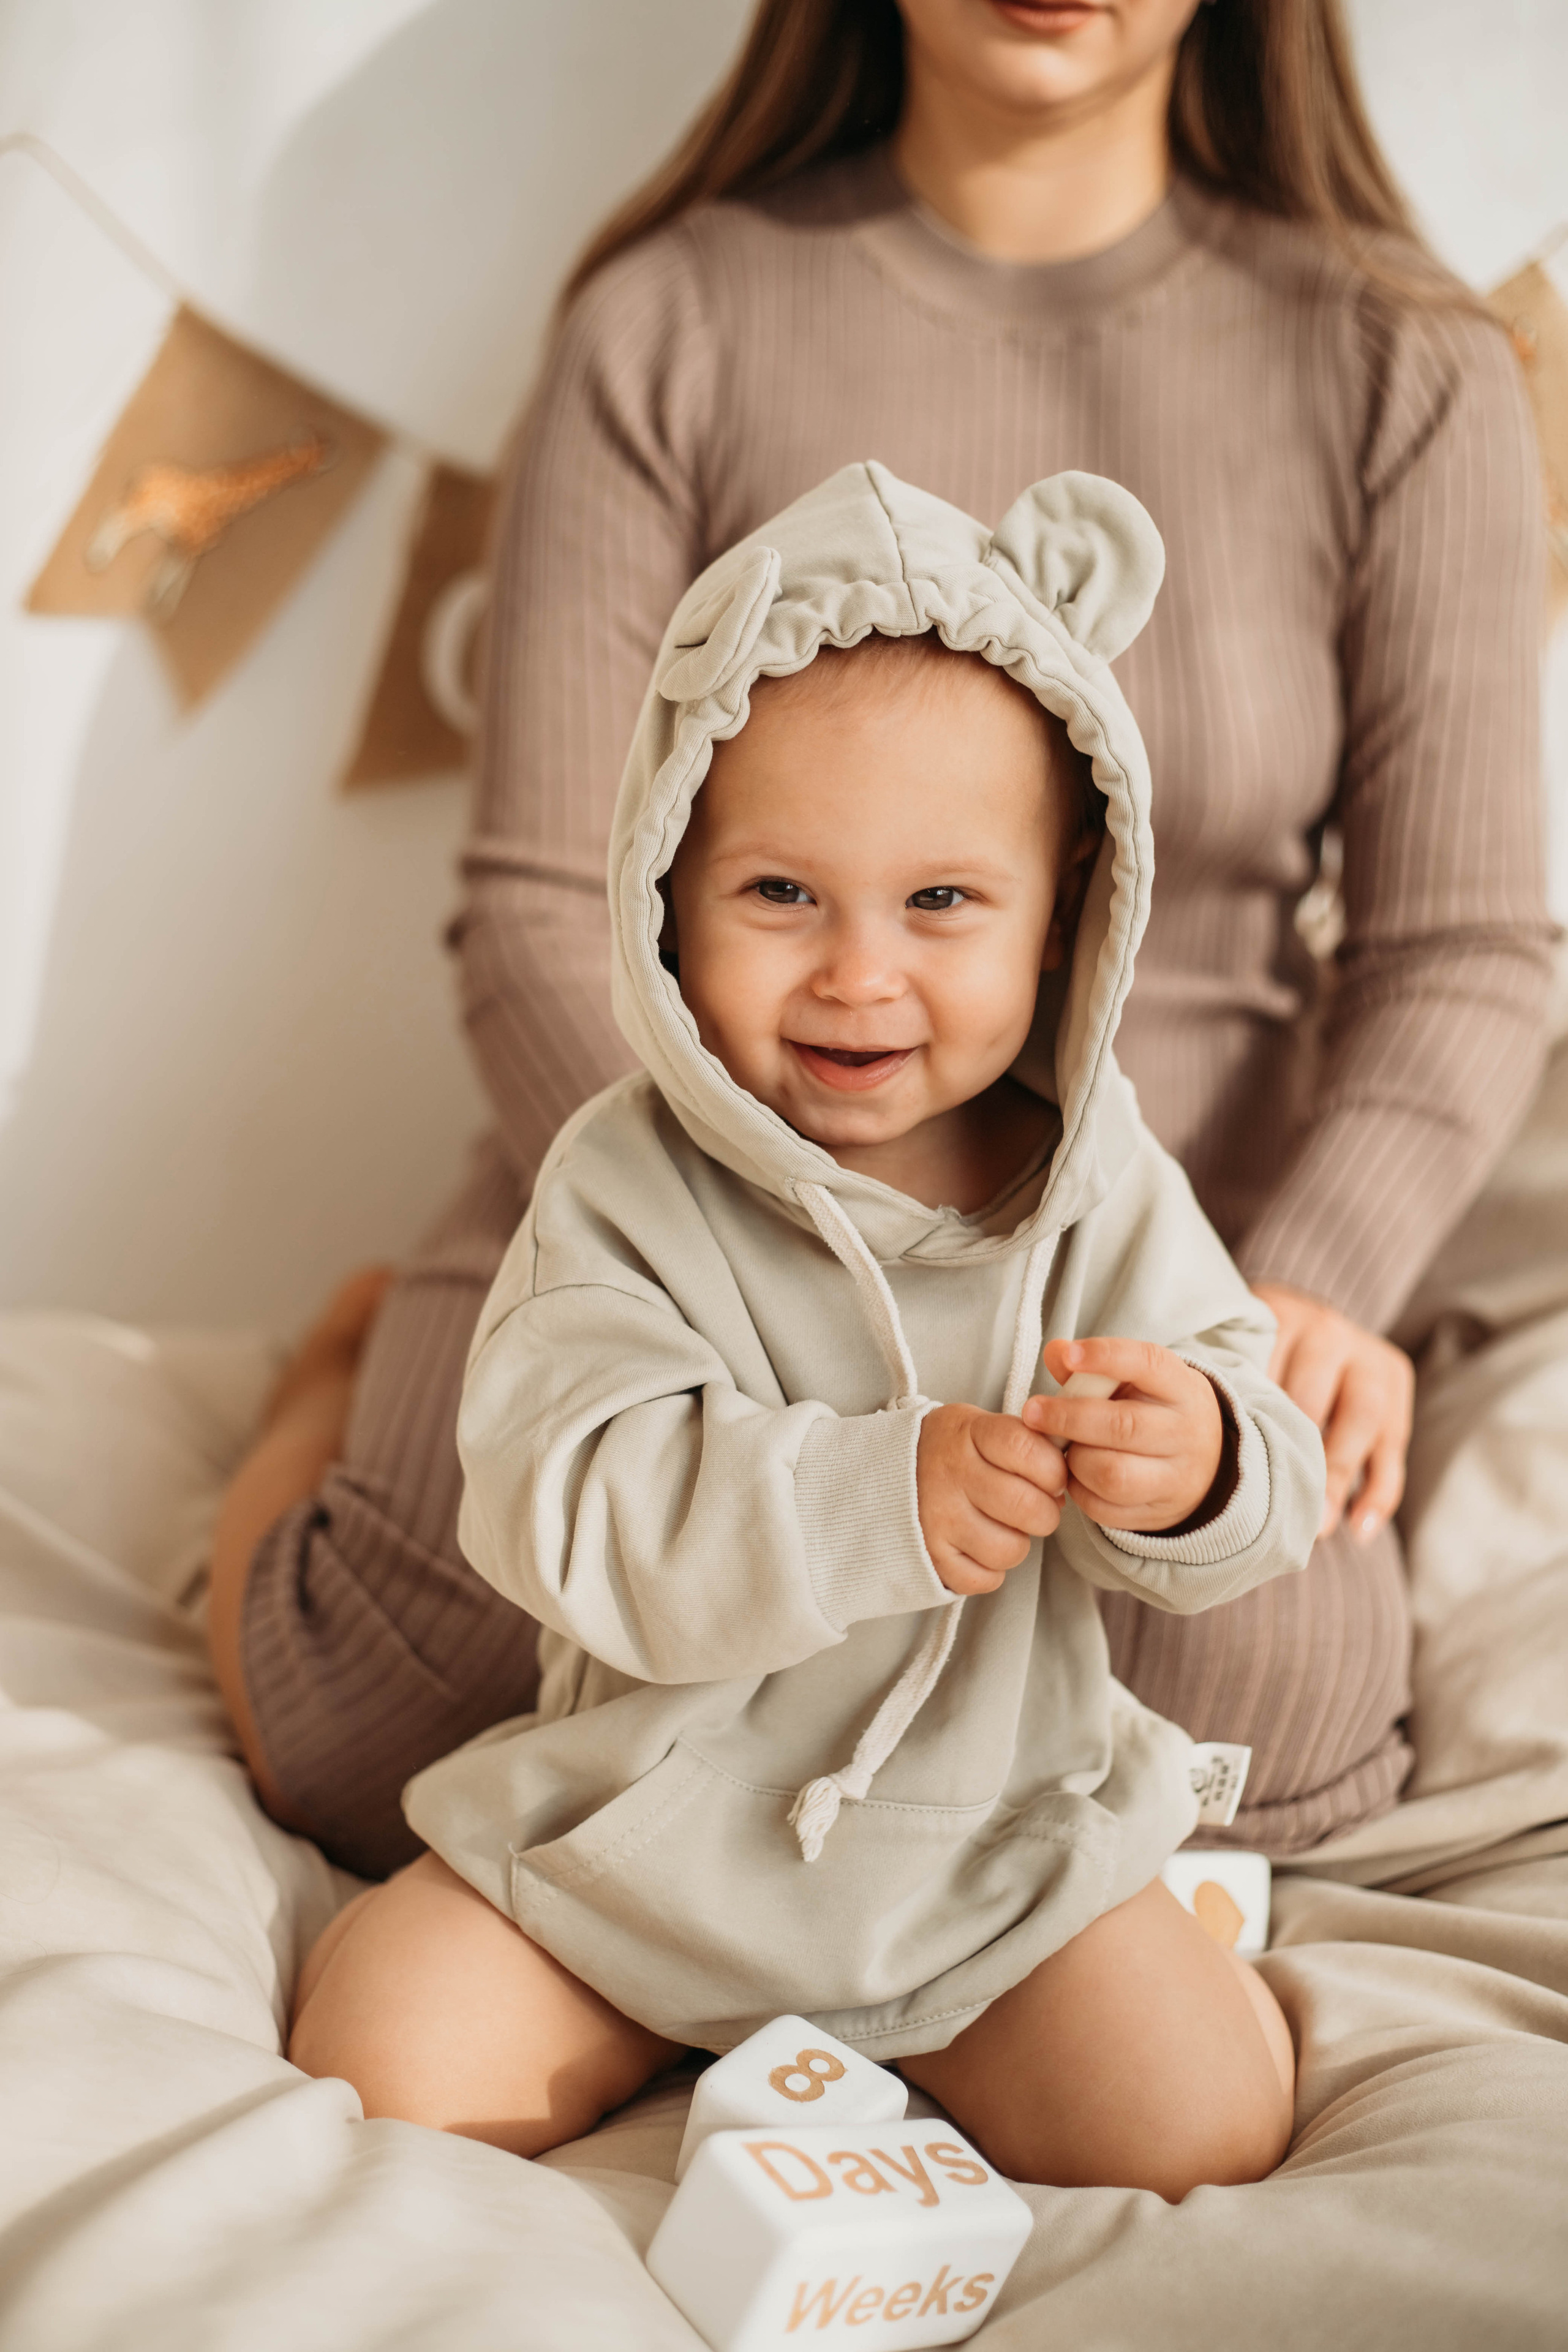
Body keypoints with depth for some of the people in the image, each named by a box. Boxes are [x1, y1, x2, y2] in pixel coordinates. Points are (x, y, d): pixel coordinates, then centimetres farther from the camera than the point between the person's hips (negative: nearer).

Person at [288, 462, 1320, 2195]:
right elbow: (569, 1510, -24)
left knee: (1201, 2125, -14)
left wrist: (1195, 1470, -33)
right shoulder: (625, 1192, -13)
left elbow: (1251, 1504, -9)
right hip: (653, 1825, -1)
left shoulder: (1102, 1187, -7)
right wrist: (879, 1492, -36)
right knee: (386, 2064, -13)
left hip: (1000, 1823, 1)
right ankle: (667, 2013, 12)